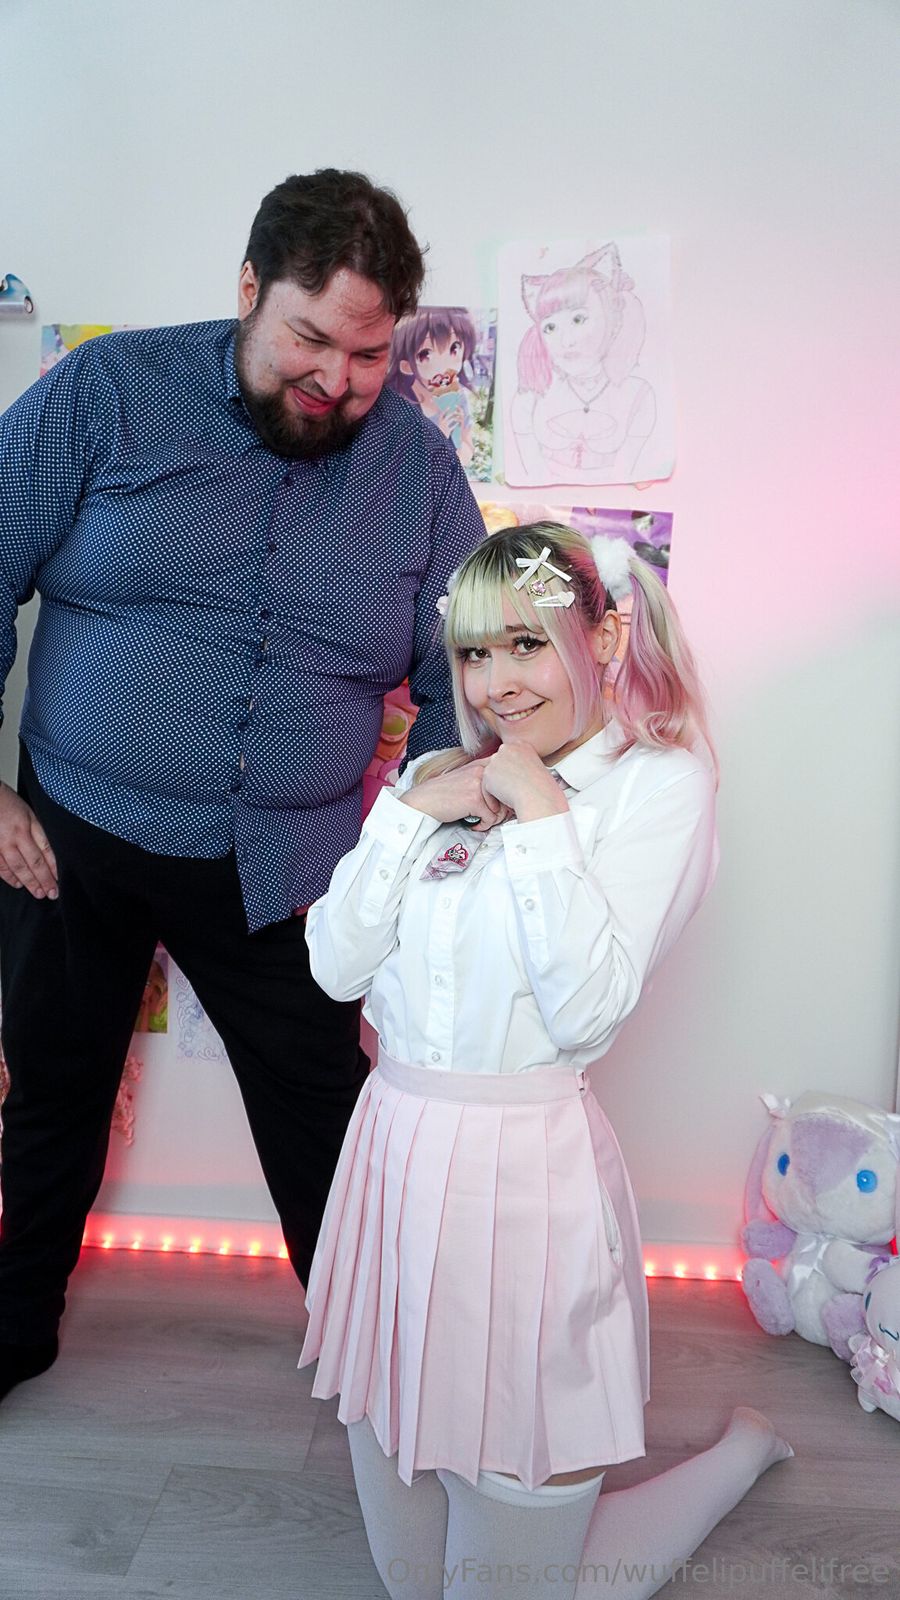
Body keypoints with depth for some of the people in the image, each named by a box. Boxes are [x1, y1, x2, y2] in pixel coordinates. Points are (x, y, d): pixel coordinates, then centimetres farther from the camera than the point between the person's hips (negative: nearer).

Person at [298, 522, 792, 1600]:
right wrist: (412, 809, -8)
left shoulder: (660, 778, -6)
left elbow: (588, 1008, -17)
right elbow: (336, 965, 2)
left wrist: (538, 811, -16)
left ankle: (740, 1448, 32)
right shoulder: (442, 775, 9)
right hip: (392, 1145, 6)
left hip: (527, 1170, -6)